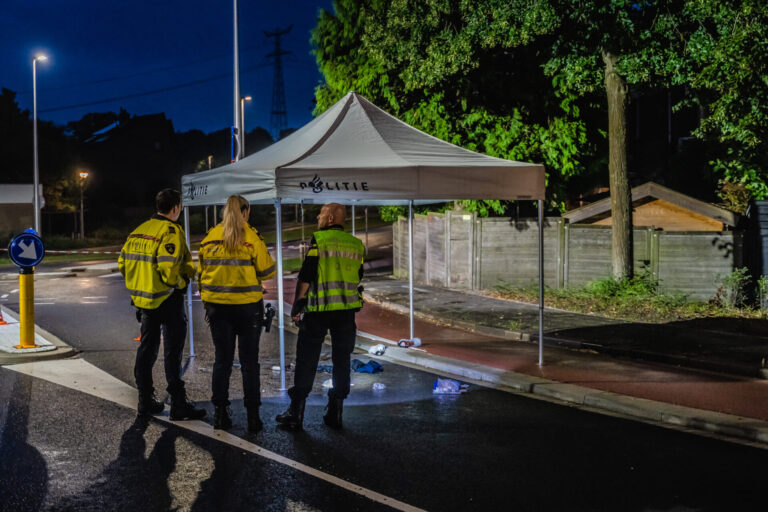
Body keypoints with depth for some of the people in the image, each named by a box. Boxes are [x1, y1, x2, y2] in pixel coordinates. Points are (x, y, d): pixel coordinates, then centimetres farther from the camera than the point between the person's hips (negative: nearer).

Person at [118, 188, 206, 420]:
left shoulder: (139, 230, 10)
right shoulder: (171, 231, -15)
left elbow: (123, 262, 12)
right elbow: (169, 269, -25)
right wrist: (181, 283, -7)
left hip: (143, 297, 8)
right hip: (167, 299, -8)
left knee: (146, 348, 15)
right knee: (173, 350, -2)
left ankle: (146, 401, 22)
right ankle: (178, 404, 3)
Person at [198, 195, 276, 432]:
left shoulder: (210, 237, 3)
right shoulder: (251, 237, -9)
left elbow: (202, 273, 8)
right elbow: (267, 271, -7)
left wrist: (206, 304, 16)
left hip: (218, 306, 3)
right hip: (248, 306, -3)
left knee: (222, 360, 11)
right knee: (249, 362, 5)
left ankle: (220, 414, 15)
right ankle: (252, 416, 8)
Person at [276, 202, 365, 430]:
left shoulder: (318, 240, -7)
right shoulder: (357, 244, 8)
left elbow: (305, 277, -9)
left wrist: (297, 306, -3)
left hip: (319, 309, -4)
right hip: (347, 309, 4)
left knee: (306, 361, 3)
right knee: (341, 360, 10)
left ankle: (295, 414, 6)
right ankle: (335, 412, 12)